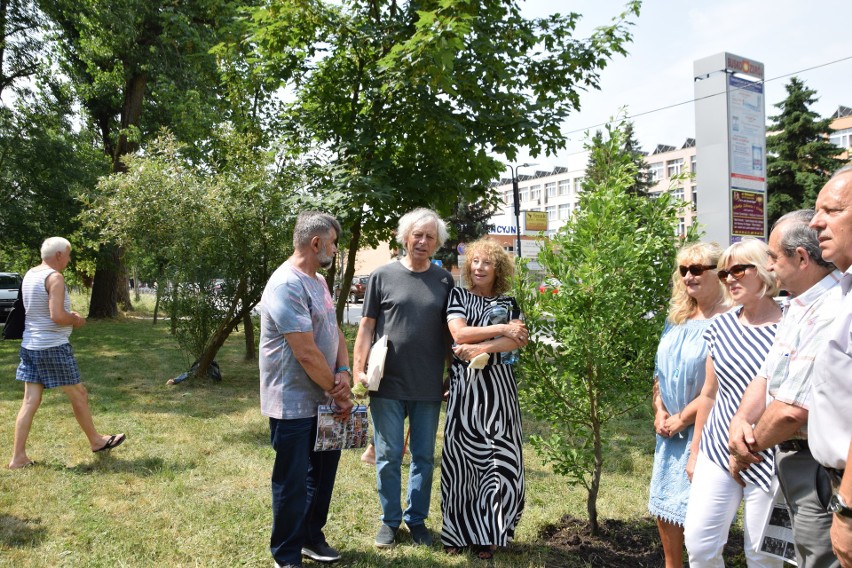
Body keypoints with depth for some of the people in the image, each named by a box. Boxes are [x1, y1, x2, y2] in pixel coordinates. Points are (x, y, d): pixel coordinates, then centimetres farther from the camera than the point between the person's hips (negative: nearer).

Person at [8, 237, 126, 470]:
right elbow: (57, 316, -26)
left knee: (30, 401, 8)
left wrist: (69, 316, 11)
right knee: (79, 395, 8)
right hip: (53, 347, -8)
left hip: (30, 346, 8)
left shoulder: (30, 274, 10)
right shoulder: (54, 277, -17)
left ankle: (18, 457, 9)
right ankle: (96, 441, 23)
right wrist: (75, 320, -6)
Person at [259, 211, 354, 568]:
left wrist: (343, 372, -8)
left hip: (323, 400, 9)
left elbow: (334, 331, 11)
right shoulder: (287, 285, -23)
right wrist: (340, 394, -14)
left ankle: (311, 538, 40)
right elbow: (307, 354, -25)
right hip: (294, 404, -9)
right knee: (293, 483, 6)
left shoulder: (318, 281, 9)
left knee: (322, 472, 21)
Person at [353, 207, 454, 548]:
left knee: (424, 456, 13)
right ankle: (390, 520, 27)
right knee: (388, 456, 9)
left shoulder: (444, 281, 5)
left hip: (429, 388, 2)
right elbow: (366, 327, 1)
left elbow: (450, 331, 9)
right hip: (387, 385, -1)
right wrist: (358, 370, -6)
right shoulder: (383, 276, 0)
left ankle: (417, 519, 30)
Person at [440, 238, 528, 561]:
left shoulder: (508, 303, 12)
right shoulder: (458, 296, 8)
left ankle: (488, 534, 12)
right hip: (464, 386, -1)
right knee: (460, 457, 1)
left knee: (500, 458, -1)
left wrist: (480, 348, -16)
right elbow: (460, 333, -8)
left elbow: (518, 341, -4)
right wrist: (501, 329, -8)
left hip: (497, 386, 1)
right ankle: (458, 532, 13)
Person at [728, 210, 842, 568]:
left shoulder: (830, 313, -24)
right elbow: (767, 376, 12)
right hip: (792, 457, 10)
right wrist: (741, 419, -7)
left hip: (817, 466, -10)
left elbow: (791, 411, -26)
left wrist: (748, 453, -10)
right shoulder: (797, 307, 11)